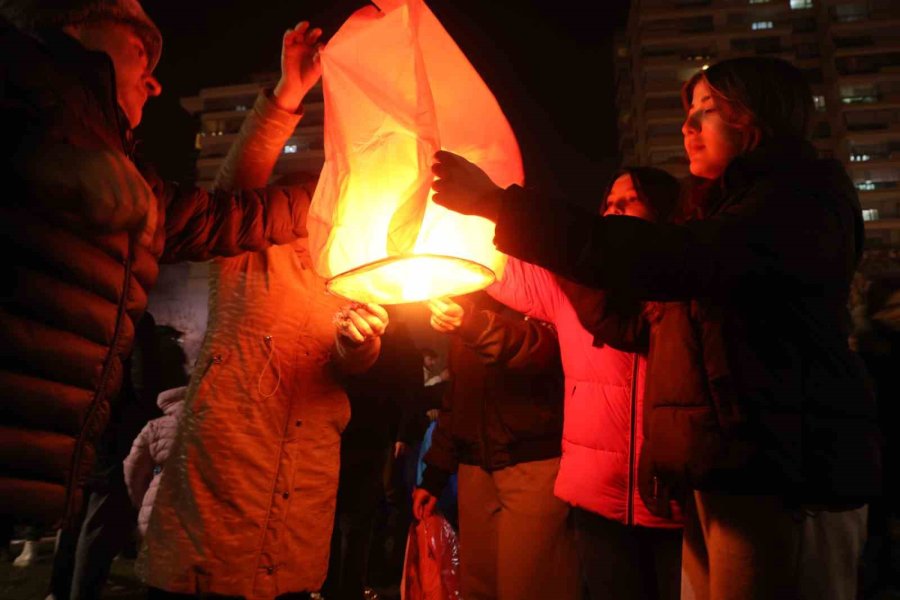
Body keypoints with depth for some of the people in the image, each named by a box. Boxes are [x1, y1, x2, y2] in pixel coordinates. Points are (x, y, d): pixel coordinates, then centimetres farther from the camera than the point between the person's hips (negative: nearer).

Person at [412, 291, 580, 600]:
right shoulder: (464, 303, 18)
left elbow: (541, 346, -23)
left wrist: (473, 324, -40)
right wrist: (434, 474, 15)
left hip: (533, 463, -5)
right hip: (475, 467, 6)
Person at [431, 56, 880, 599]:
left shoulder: (800, 199, -7)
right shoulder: (726, 209, 24)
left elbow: (670, 262, -25)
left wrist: (497, 202, -26)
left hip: (782, 479, -8)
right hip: (719, 475, 8)